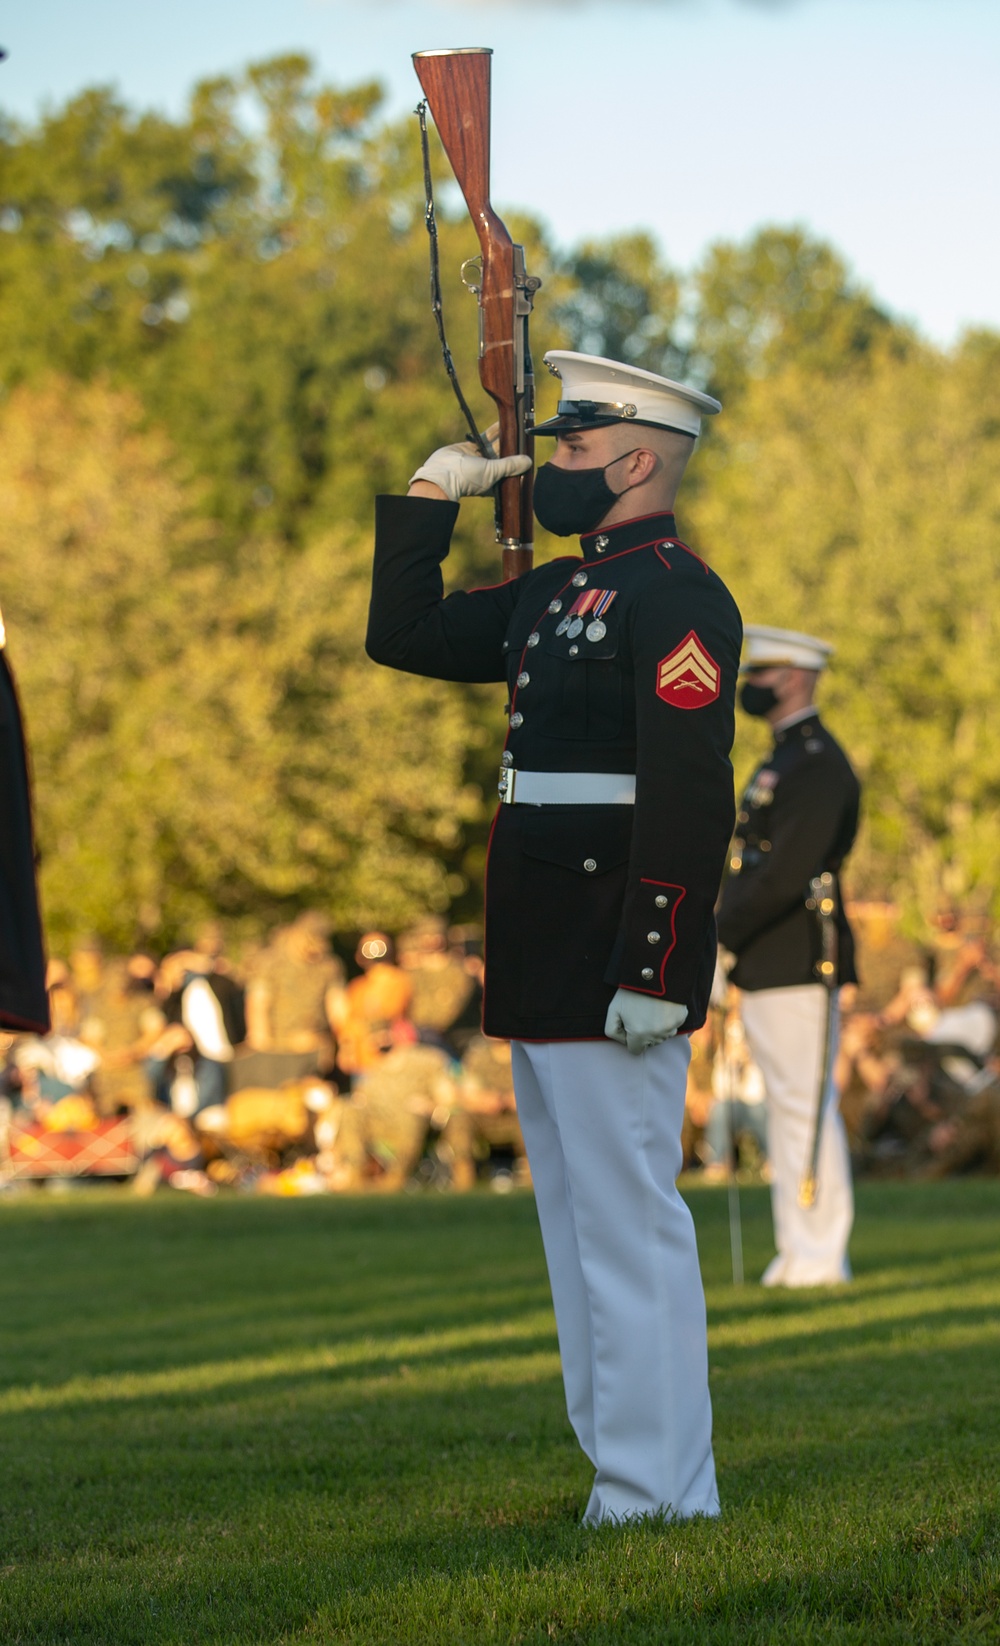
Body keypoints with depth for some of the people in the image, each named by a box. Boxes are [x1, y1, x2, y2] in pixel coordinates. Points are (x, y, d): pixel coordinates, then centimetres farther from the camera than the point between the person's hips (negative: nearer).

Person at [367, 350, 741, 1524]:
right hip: (542, 977, 10)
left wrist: (654, 977, -25)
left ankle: (660, 1498, -4)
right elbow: (402, 636, 25)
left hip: (610, 974, -10)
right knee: (580, 1227, 13)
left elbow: (690, 799, -20)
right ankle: (625, 1477, 19)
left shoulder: (675, 598, -13)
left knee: (628, 1226, -7)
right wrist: (431, 497, 15)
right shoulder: (555, 594, 17)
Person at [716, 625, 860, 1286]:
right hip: (768, 966, 10)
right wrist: (730, 941, 11)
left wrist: (719, 934, -18)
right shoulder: (785, 760, 20)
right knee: (788, 1108, 11)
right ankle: (798, 1250, 15)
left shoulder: (818, 764, -14)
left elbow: (786, 873, -22)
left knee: (806, 1107, -8)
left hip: (798, 962, -10)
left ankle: (821, 1257, -6)